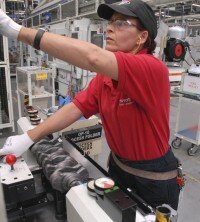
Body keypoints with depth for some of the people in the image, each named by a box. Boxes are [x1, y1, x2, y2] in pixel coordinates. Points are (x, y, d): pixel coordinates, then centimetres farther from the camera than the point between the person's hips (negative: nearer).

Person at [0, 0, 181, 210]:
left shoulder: (153, 69, -27)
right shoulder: (105, 74, -4)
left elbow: (93, 57, -42)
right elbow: (76, 108, -7)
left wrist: (17, 30, -38)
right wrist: (29, 137, -13)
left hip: (154, 178, -5)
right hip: (118, 165, 6)